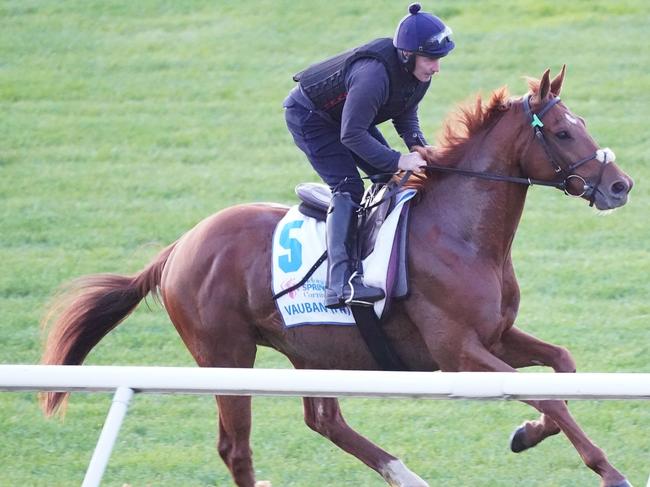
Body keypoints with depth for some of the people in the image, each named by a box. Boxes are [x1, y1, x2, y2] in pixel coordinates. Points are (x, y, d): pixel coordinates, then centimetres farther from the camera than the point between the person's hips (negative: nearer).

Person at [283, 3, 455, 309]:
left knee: (390, 178, 4)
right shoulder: (373, 74, -40)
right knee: (348, 188, -22)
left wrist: (416, 144, -17)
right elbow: (351, 134, -37)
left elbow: (405, 113, 3)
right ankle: (340, 281, -31)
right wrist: (398, 161, -37)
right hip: (308, 115, -9)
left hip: (347, 115, 9)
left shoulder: (419, 75, -12)